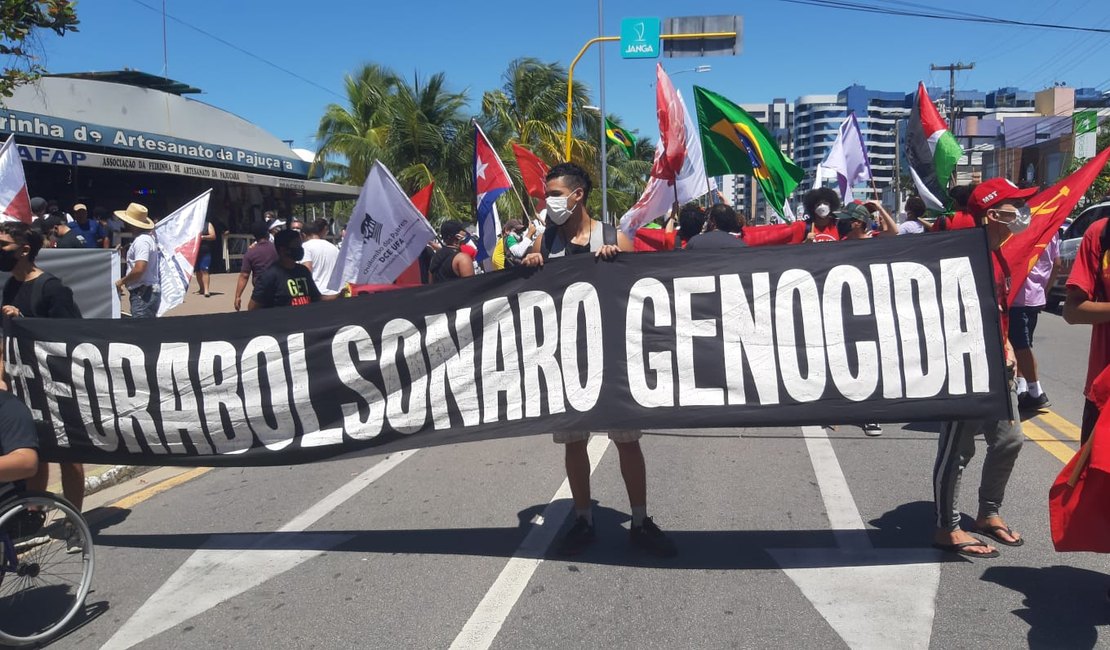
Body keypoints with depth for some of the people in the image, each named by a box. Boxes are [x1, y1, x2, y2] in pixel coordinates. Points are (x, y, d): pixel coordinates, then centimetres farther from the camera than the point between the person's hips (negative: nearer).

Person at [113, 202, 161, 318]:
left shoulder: (141, 241, -17)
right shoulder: (147, 237, 16)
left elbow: (139, 269, -26)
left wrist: (121, 281, -12)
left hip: (143, 294, -11)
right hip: (146, 292, 11)